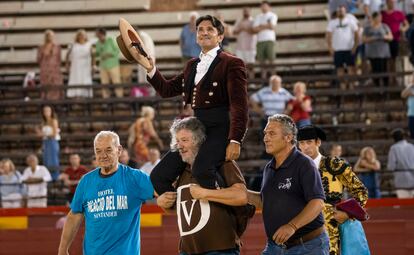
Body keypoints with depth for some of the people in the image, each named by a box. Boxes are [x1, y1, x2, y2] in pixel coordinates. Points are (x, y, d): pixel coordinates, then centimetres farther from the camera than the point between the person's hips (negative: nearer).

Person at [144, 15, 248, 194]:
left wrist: (235, 141, -18)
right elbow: (167, 89, 29)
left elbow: (239, 106, -9)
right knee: (158, 176, 0)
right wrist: (150, 68, 13)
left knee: (201, 170, -34)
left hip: (219, 129, -8)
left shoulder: (232, 64, -1)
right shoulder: (192, 65, 21)